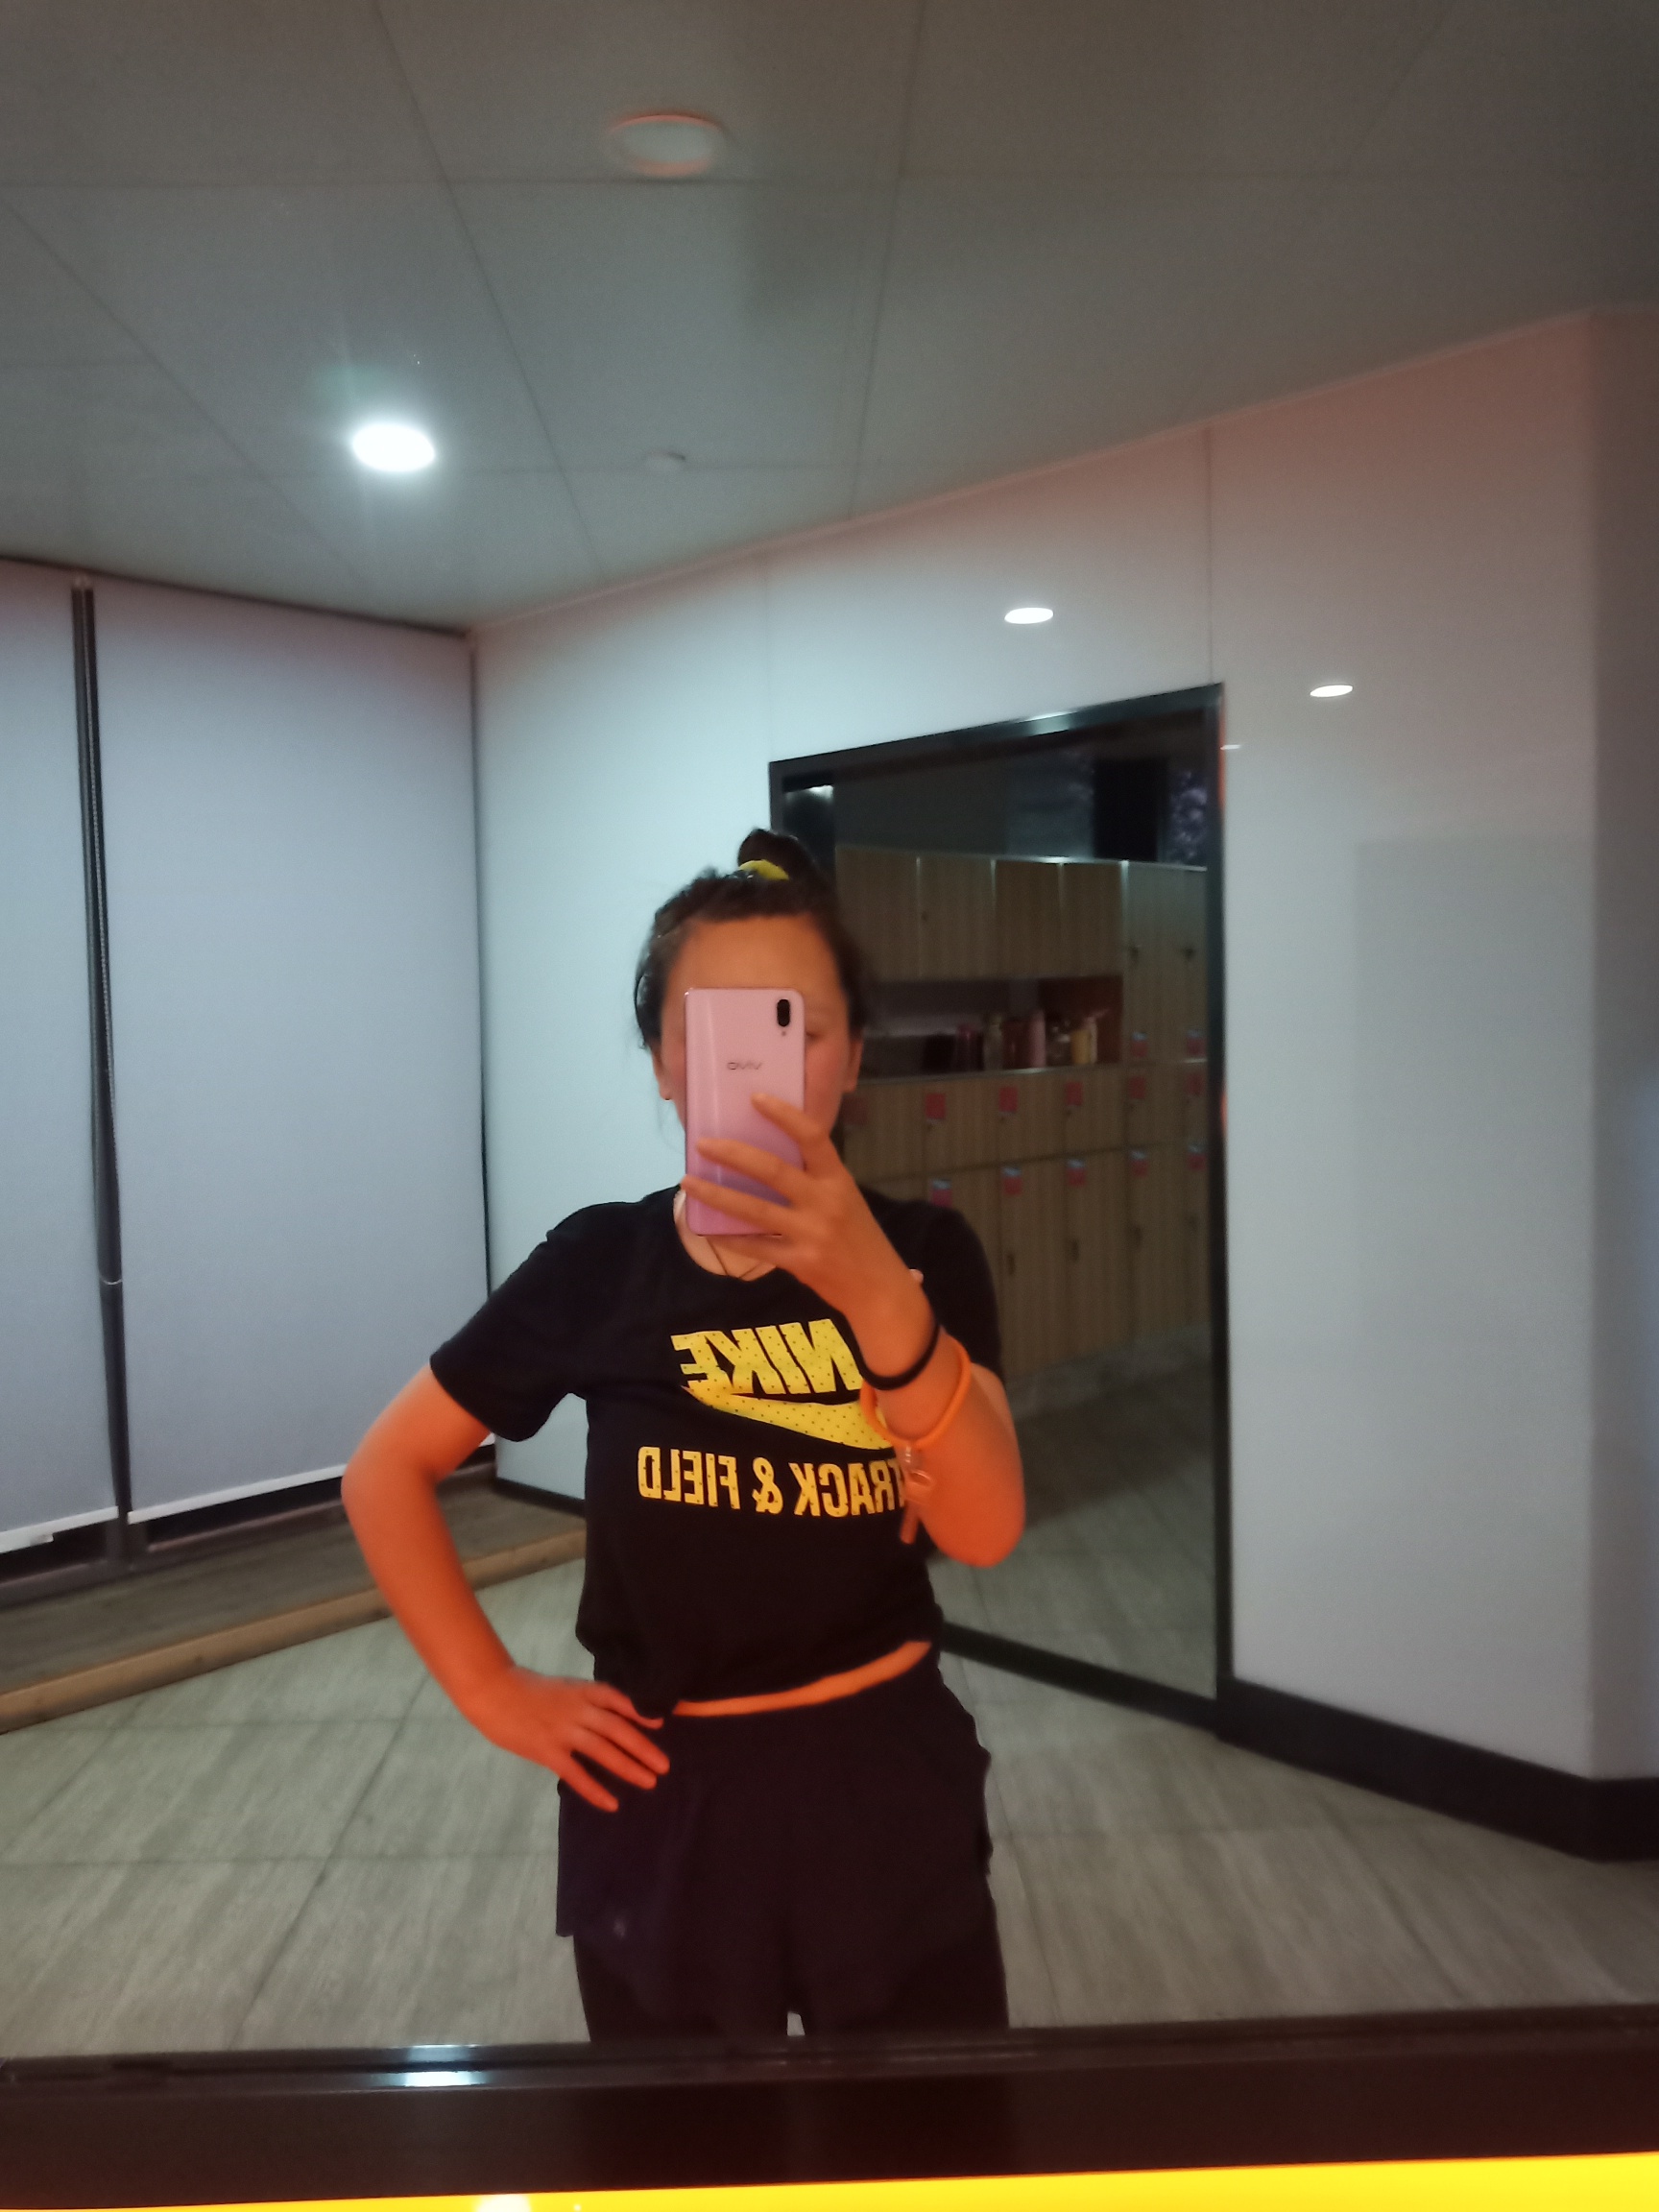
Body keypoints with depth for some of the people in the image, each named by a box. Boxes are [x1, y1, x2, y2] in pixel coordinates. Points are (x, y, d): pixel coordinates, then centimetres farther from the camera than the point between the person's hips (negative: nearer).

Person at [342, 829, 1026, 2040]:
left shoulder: (922, 1250, -9)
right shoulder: (597, 1266, -8)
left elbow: (986, 1529, -23)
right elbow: (387, 1472, 2)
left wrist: (872, 1288, -37)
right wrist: (492, 1689, -5)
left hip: (885, 1786, 0)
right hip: (662, 1799, 1)